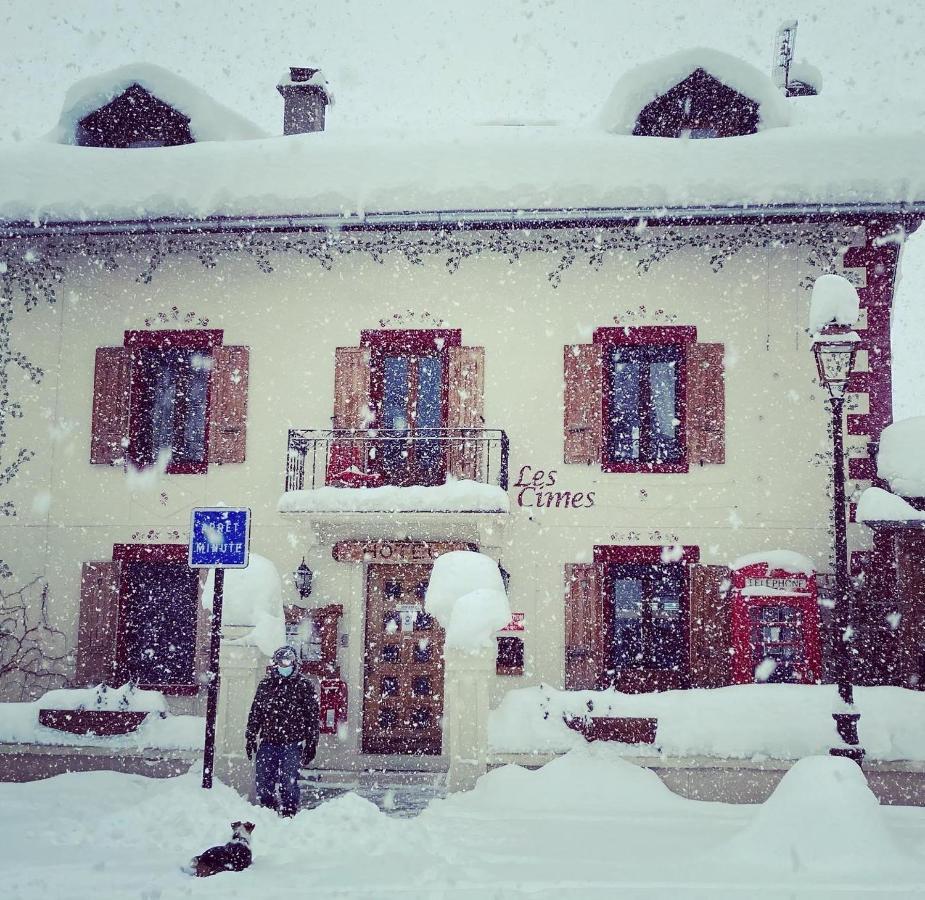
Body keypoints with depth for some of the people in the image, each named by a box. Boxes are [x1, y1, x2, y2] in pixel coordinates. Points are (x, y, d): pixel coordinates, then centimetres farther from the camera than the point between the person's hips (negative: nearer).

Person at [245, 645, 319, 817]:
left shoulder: (303, 685, 3)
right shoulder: (265, 684, 11)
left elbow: (312, 716, 2)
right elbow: (255, 713, 16)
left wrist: (311, 744, -2)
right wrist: (250, 738, 11)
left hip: (292, 744, -3)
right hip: (268, 742, 3)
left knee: (288, 783, -4)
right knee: (263, 782, 3)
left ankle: (288, 815, 9)